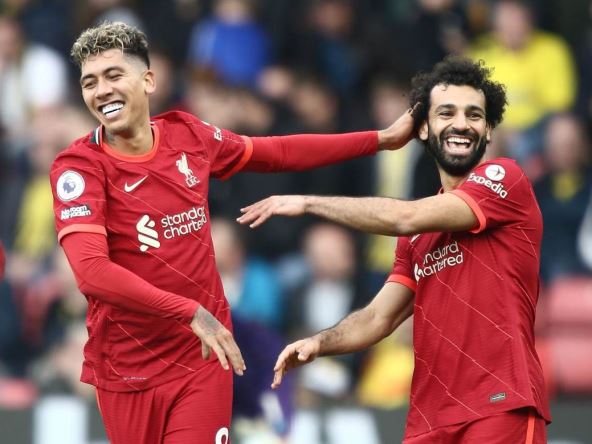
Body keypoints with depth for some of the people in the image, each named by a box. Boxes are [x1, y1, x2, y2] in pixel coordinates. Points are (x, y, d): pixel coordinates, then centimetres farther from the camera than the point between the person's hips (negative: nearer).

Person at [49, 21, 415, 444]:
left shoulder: (188, 135, 1)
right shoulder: (77, 166, -13)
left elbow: (278, 152, 19)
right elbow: (91, 271, -27)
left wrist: (381, 139, 22)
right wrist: (190, 312, -32)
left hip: (203, 360, 2)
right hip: (126, 372, -2)